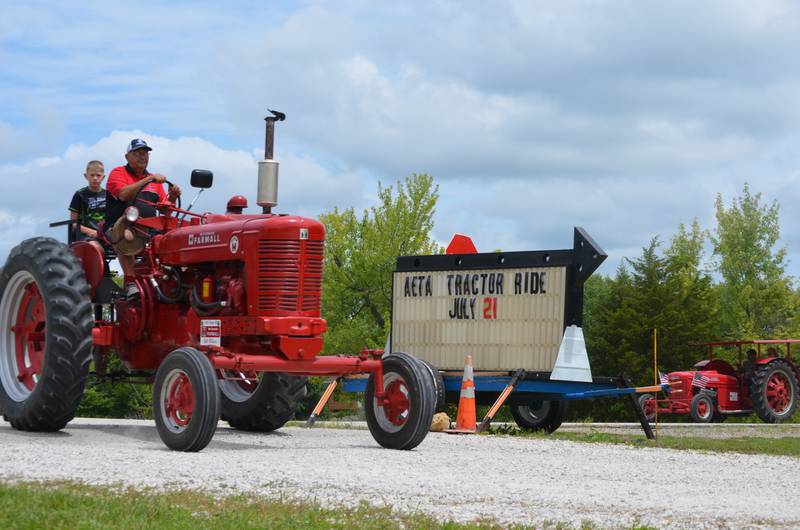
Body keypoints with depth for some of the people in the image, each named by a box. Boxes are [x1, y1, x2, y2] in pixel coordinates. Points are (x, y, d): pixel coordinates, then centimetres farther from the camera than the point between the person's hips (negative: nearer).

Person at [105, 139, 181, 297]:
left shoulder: (154, 180, 26)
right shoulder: (118, 173, 7)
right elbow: (124, 194, -14)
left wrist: (172, 197, -1)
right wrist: (148, 179, -18)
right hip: (118, 228, -5)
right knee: (127, 235, -41)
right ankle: (130, 281, -34)